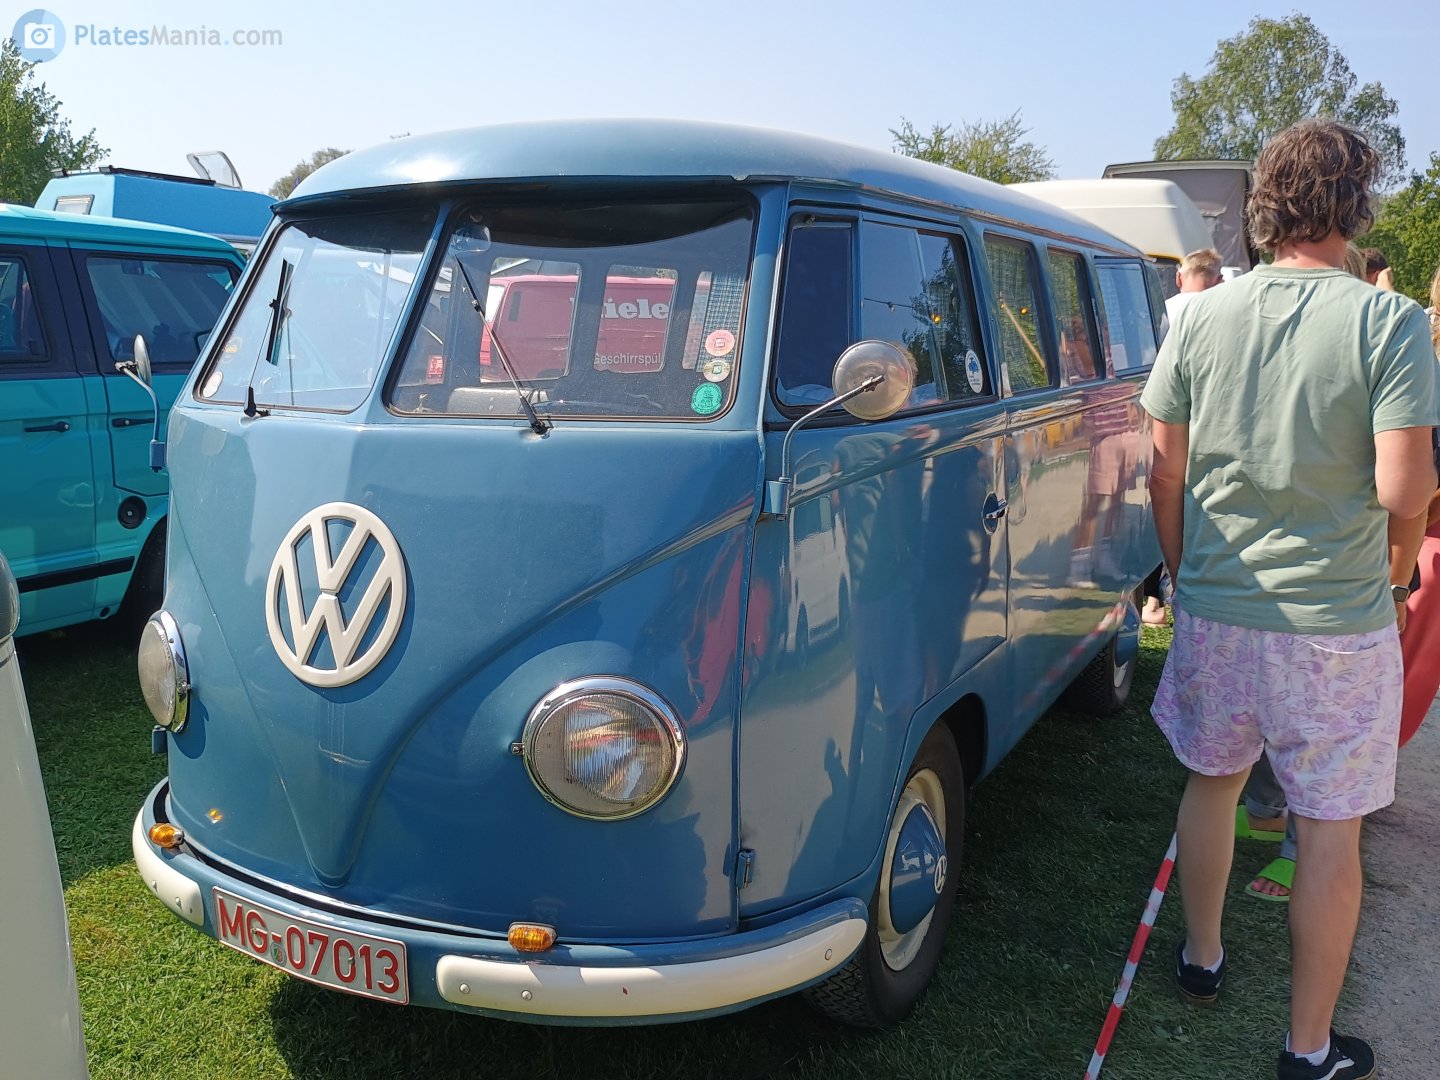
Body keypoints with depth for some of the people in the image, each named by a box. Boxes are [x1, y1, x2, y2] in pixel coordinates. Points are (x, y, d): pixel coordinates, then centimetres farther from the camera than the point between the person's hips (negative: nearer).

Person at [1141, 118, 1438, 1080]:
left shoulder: (1203, 320, -2)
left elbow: (1165, 473, 3)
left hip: (1215, 609, 4)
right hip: (1337, 622, -3)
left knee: (1212, 783, 23)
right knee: (1331, 830, 9)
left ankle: (1202, 957, 42)